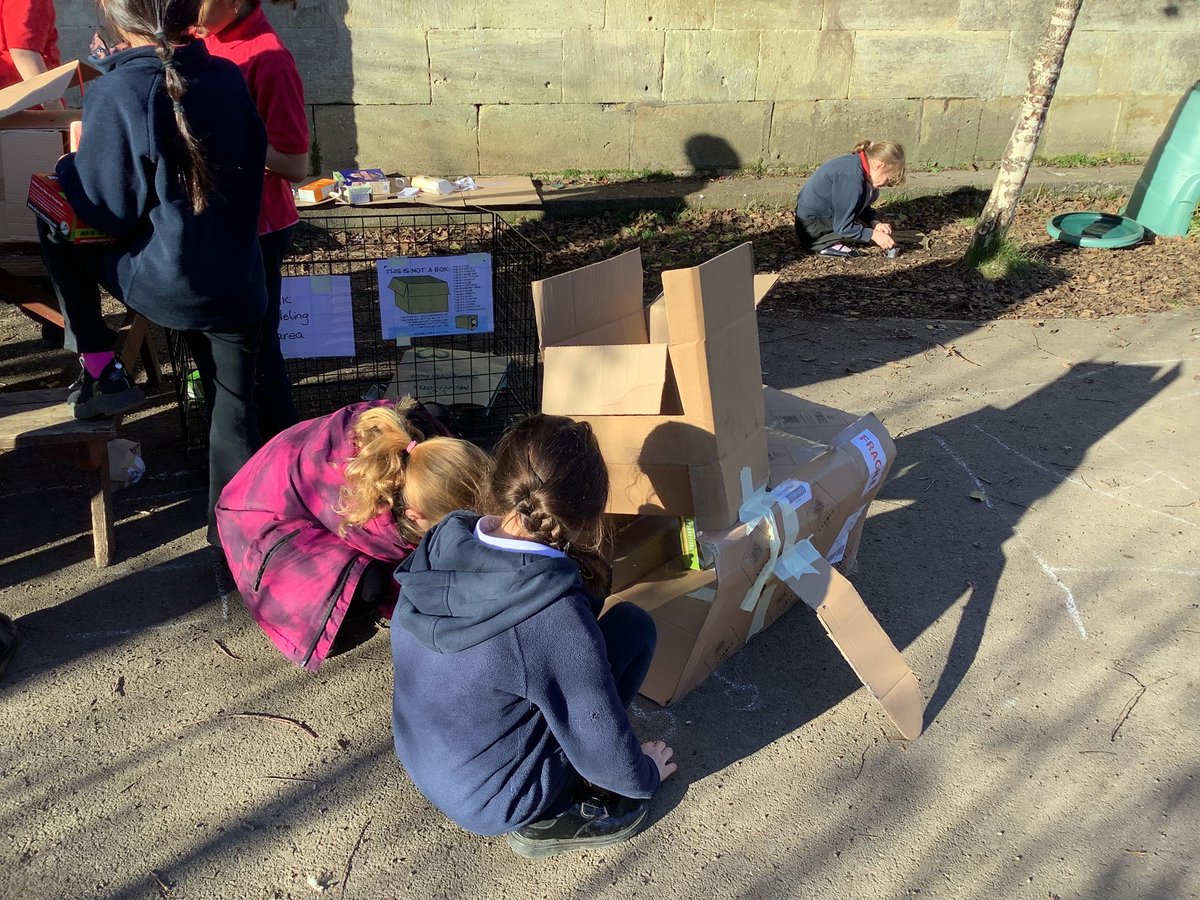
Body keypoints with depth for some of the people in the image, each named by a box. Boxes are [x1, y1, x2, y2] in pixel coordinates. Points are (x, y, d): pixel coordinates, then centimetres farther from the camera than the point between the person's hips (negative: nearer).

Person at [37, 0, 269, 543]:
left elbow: (108, 210, -10)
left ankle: (100, 373, 22)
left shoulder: (116, 93, -13)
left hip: (162, 285, -4)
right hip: (236, 288, 4)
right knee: (233, 419, 13)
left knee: (56, 228, 22)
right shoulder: (228, 76, 1)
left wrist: (71, 166, 10)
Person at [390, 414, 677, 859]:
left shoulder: (440, 542, -14)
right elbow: (603, 751, -19)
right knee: (632, 626, -4)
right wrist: (646, 776, 2)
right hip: (493, 803, -6)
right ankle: (553, 818, 3)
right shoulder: (554, 616, -32)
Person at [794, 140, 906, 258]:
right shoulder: (852, 178, -26)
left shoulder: (855, 162, 3)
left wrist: (875, 223, -3)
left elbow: (864, 208, 15)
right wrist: (874, 235, -19)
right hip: (812, 229, -10)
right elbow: (842, 226, -24)